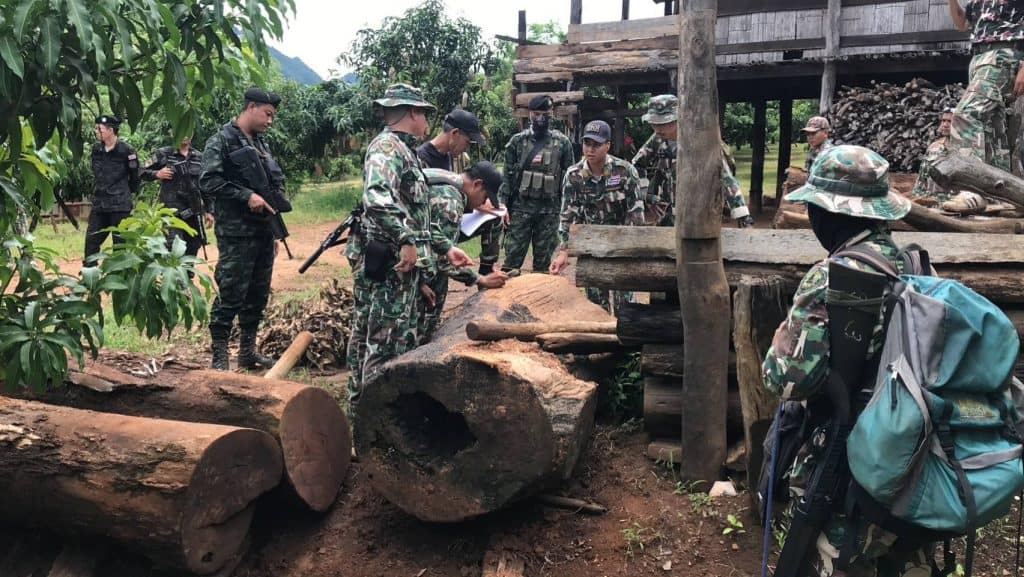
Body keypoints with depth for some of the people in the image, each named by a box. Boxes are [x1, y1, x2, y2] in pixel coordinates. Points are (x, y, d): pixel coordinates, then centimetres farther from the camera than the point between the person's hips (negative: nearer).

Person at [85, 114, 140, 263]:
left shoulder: (126, 151, -9)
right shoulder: (96, 149, 7)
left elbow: (136, 178, -1)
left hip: (120, 206, -6)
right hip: (99, 204, 6)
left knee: (120, 242, 1)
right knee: (91, 240, 7)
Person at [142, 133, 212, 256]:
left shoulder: (199, 157, 10)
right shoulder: (163, 154, 2)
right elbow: (144, 173, 8)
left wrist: (209, 210, 9)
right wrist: (157, 174, -13)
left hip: (194, 212, 4)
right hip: (172, 210, -3)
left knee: (192, 249, 8)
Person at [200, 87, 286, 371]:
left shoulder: (261, 144, 17)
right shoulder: (222, 141, -6)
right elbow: (208, 182, -16)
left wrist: (274, 231, 20)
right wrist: (246, 196, -20)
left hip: (263, 232, 8)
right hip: (236, 234, -8)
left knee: (258, 295, 12)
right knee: (230, 296, -7)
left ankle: (248, 351, 22)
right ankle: (219, 357, 1)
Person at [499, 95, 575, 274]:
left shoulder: (562, 143, 4)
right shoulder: (517, 141, 5)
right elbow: (507, 176, 5)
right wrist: (503, 205, -3)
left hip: (549, 210, 0)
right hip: (520, 207, 0)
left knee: (543, 262, 7)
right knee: (512, 259, -3)